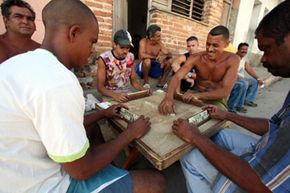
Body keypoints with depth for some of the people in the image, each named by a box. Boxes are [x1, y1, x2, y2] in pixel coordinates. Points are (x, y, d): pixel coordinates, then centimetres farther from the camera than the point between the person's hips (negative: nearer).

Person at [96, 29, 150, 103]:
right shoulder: (104, 58, -14)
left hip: (126, 95, 4)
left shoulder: (130, 57, 0)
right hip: (109, 96, -3)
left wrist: (143, 89, -14)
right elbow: (100, 86, -15)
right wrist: (114, 95, -34)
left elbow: (134, 81, 6)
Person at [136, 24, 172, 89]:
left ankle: (162, 82, -4)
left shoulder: (159, 43, -1)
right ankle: (146, 82, -16)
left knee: (170, 60, -11)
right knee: (147, 60, -37)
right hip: (142, 68, -4)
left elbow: (170, 54, -6)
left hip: (154, 67, 5)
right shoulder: (143, 42, -15)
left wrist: (165, 56, -29)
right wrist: (156, 57, -29)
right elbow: (142, 55, -32)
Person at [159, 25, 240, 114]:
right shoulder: (196, 58, -15)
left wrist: (197, 95, -40)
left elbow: (225, 91, -25)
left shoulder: (232, 60, -17)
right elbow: (177, 77, -27)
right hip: (196, 95, 2)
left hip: (217, 100, -1)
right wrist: (169, 97, -47)